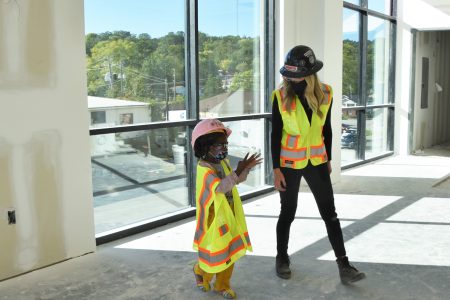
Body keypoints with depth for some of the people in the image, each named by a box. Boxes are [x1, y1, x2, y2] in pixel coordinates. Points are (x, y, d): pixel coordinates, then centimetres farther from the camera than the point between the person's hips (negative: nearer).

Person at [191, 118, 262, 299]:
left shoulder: (223, 162, 2)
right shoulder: (204, 169, -25)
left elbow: (237, 180, 14)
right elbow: (220, 187, -40)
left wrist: (245, 168, -7)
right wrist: (238, 170, -49)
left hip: (229, 217, 8)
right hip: (213, 220, -7)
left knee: (229, 253, 15)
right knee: (214, 254, 9)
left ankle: (222, 285, 33)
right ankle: (201, 272, 41)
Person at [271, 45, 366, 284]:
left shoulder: (324, 94, -6)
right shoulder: (281, 96, -15)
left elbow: (326, 129, 6)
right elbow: (275, 135, -9)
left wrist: (328, 159, 11)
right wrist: (276, 169, -10)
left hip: (316, 161, 3)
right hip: (289, 163, -2)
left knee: (330, 213, 4)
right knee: (288, 213, 10)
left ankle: (343, 266, 11)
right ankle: (282, 258, 30)